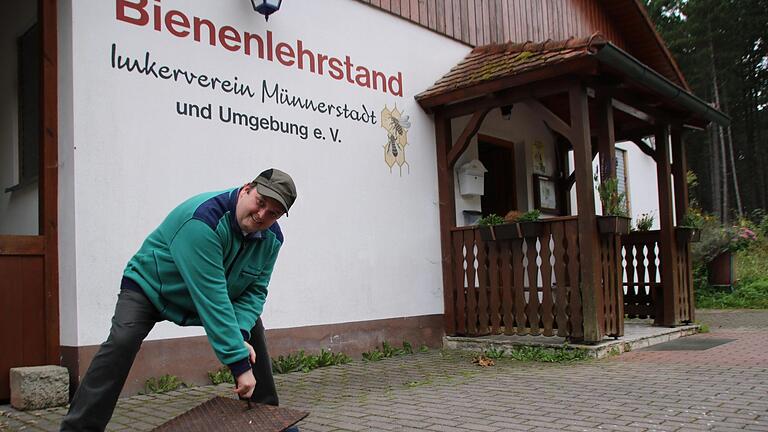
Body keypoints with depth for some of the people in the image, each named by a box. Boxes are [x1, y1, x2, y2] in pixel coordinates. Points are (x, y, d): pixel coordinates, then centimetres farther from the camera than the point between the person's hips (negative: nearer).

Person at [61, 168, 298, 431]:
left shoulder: (271, 239, -14)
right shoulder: (205, 218, -39)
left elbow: (255, 290, -10)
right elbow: (211, 298, -42)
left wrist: (241, 335, -31)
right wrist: (239, 363, -41)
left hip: (211, 294, 6)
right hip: (150, 286, -6)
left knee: (252, 329, -2)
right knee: (122, 341, -28)